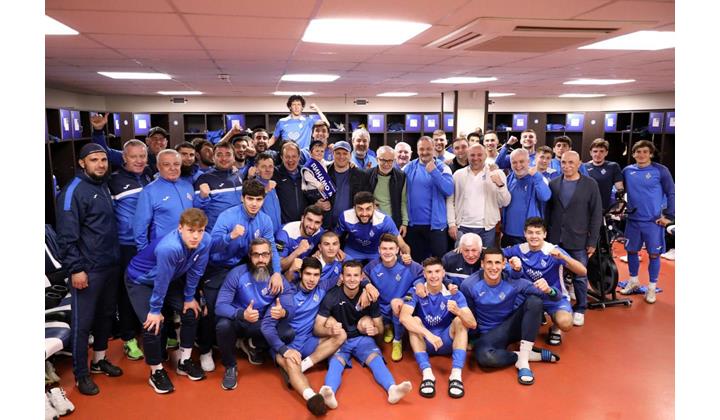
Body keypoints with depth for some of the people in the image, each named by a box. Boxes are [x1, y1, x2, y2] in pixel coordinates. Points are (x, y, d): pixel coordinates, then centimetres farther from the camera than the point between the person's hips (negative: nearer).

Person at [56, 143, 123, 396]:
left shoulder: (105, 187, 12)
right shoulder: (73, 191, -11)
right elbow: (67, 236, -16)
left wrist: (116, 257, 15)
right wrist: (75, 268, -19)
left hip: (111, 265, 8)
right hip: (87, 269, -7)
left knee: (106, 315, 16)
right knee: (83, 321, 1)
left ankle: (99, 360, 32)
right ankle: (81, 374, 13)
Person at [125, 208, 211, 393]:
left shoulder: (205, 242, -24)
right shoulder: (169, 247, -43)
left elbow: (195, 272, -9)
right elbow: (161, 281, -30)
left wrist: (189, 297, 0)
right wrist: (155, 309, -19)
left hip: (171, 279, 6)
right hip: (140, 280, -6)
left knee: (191, 312, 4)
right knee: (153, 325, -15)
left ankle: (184, 361, 23)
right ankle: (156, 372, 8)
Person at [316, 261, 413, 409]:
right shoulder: (331, 296, -12)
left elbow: (380, 327, 1)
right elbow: (318, 327, -12)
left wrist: (374, 330, -24)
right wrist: (331, 330, -35)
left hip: (362, 338, 2)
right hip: (338, 340, -2)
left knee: (376, 358, -27)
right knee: (336, 361, -32)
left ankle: (392, 389, -51)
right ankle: (329, 393, -60)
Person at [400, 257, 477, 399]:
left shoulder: (454, 294, -10)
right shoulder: (415, 292, -12)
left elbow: (473, 324, -22)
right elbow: (403, 317, -30)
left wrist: (458, 312, -44)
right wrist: (429, 334, -42)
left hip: (447, 342, 0)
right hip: (424, 342, 0)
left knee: (460, 320, -25)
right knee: (415, 320, -27)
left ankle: (456, 375, -34)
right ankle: (427, 374, -38)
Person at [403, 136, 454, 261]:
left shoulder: (442, 167, -3)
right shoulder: (409, 167, 5)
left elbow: (449, 190, -17)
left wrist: (433, 171, -25)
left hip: (435, 224, -3)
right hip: (413, 224, 3)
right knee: (416, 261, 15)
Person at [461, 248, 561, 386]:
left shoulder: (513, 281, -15)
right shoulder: (469, 285, -17)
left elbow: (556, 296, -14)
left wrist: (547, 289, -35)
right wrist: (472, 338, -12)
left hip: (513, 326, 2)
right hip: (488, 334, -2)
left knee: (535, 300, -25)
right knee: (484, 357, -37)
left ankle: (523, 360, -25)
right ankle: (533, 354, -14)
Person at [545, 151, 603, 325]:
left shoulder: (590, 184, -3)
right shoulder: (553, 184, 5)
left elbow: (596, 214, -3)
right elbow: (547, 211, 8)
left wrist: (593, 241, -6)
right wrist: (545, 235, 4)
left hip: (578, 240, -2)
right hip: (555, 239, 2)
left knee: (580, 277, 7)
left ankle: (580, 309, 23)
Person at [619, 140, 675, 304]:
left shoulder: (660, 170, -7)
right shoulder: (627, 171, 2)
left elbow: (671, 194, -4)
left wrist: (669, 216, -7)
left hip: (654, 221, -3)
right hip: (633, 220, 3)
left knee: (654, 254, 4)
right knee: (631, 251, 12)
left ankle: (652, 288, 18)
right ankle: (633, 282, 31)